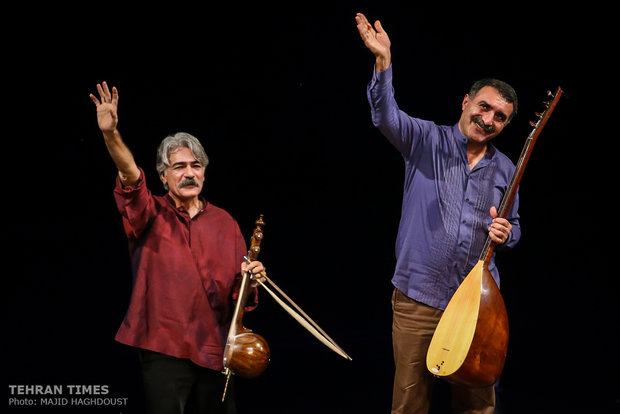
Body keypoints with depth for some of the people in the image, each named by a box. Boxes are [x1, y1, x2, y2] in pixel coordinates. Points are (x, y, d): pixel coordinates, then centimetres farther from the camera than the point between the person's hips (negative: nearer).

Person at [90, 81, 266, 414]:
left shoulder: (225, 223, 10)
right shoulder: (152, 214, 1)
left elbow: (238, 289, 16)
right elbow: (130, 177, -21)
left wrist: (250, 279, -8)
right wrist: (111, 134, -38)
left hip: (216, 348, 3)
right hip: (165, 347, -3)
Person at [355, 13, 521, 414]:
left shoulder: (505, 169, 11)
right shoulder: (428, 140, 1)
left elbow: (513, 227, 21)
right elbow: (387, 116, -17)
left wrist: (505, 232, -4)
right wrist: (383, 60, -31)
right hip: (418, 295, -3)